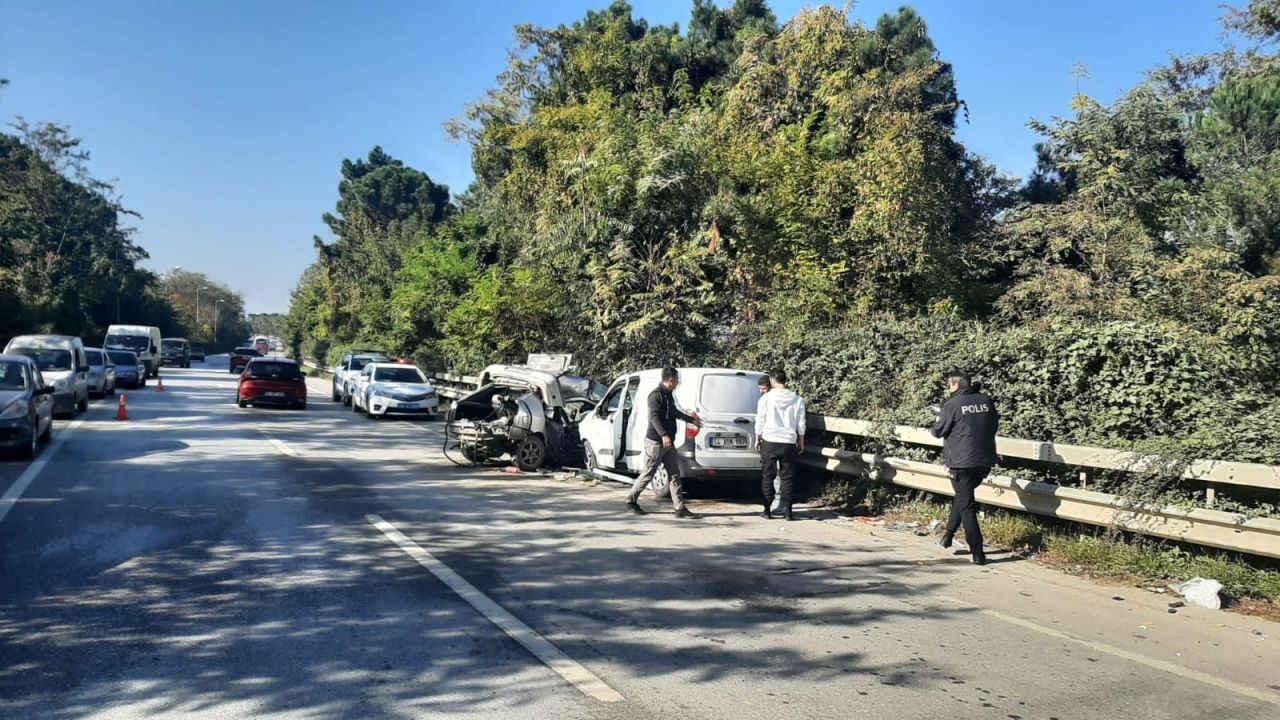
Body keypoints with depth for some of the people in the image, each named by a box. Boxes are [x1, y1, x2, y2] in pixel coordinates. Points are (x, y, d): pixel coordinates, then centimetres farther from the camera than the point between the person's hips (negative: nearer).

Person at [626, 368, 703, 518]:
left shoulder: (668, 395, 15)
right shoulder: (656, 395, -15)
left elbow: (674, 412, 32)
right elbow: (654, 417, -26)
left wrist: (692, 420, 43)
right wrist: (663, 435, -39)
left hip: (668, 443, 9)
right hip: (655, 442, -9)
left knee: (675, 474, 4)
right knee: (648, 474, 0)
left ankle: (680, 508, 4)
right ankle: (631, 501, 17)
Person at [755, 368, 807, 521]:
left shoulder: (766, 398, -5)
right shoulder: (797, 400, 2)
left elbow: (760, 422, -2)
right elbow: (801, 424, 6)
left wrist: (757, 439, 12)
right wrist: (801, 442, 18)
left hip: (770, 442, -2)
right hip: (789, 443, 2)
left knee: (767, 477, 7)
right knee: (787, 477, 7)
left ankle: (767, 510, 7)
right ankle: (786, 510, 4)